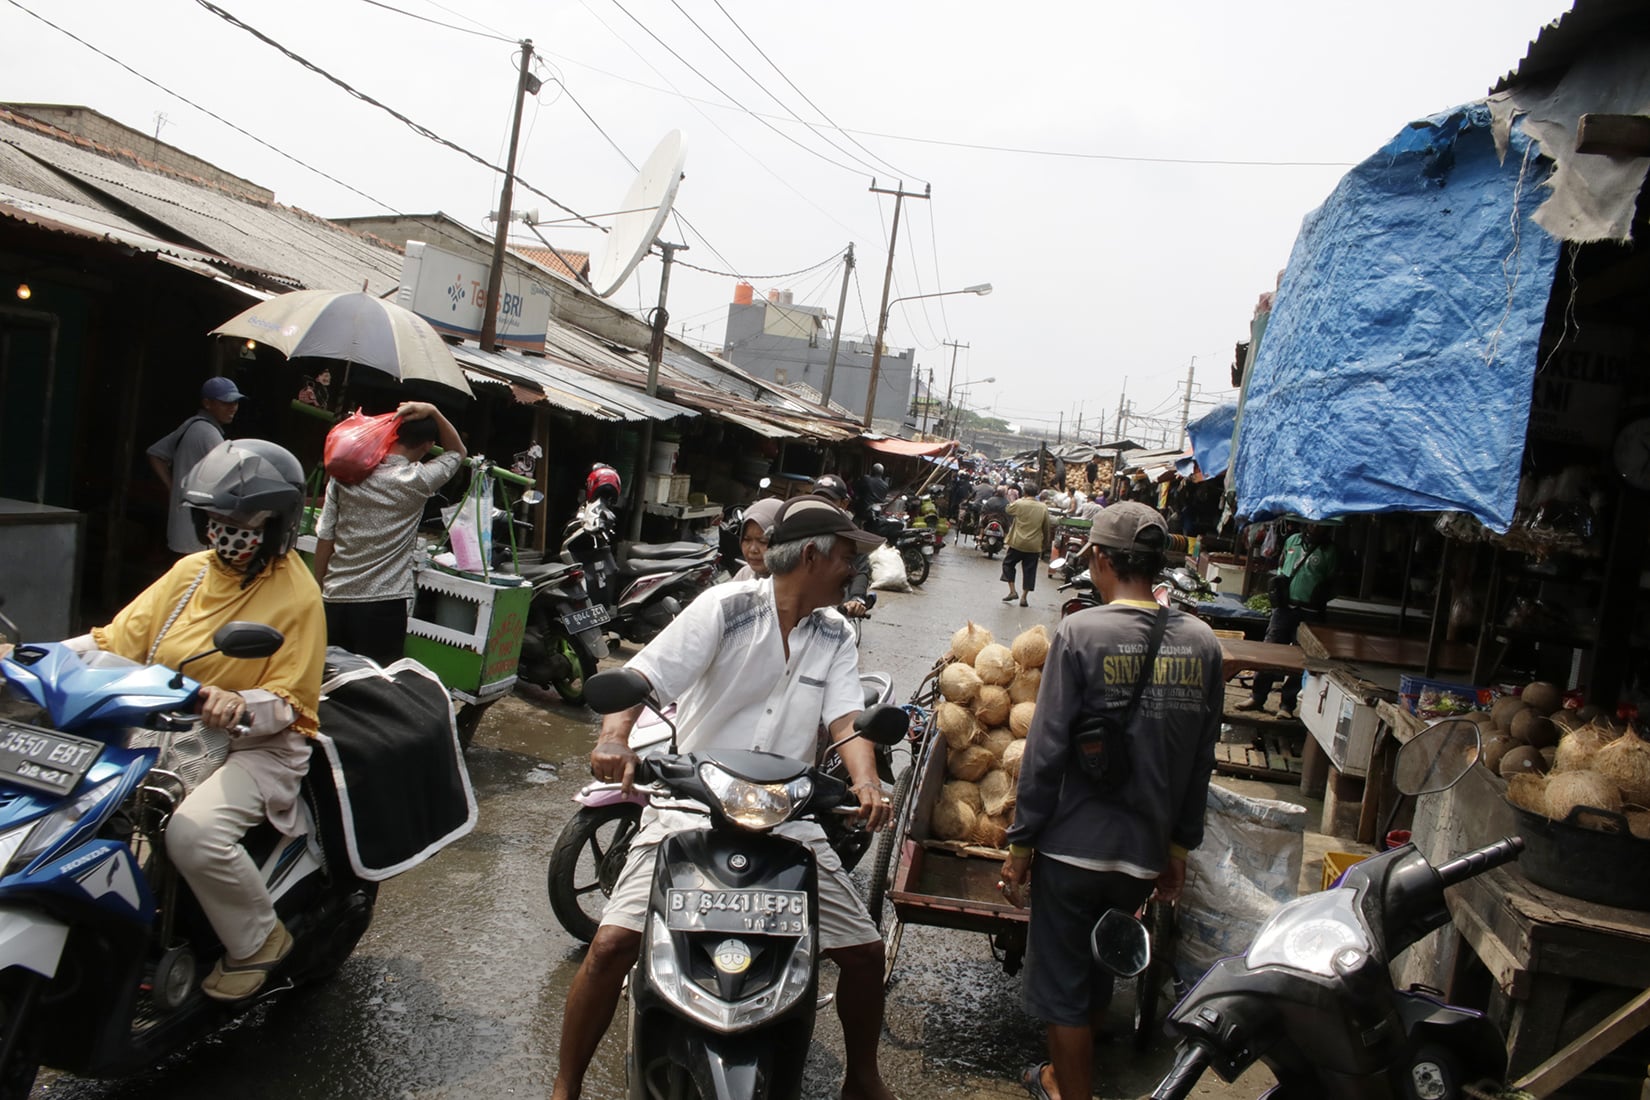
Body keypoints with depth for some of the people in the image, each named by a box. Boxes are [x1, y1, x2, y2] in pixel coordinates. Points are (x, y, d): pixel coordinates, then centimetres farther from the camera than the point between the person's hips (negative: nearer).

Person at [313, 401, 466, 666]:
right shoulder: (418, 481, -7)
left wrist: (319, 588, 15)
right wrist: (433, 412, 2)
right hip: (385, 604, -4)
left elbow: (324, 539, 4)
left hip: (337, 598, 4)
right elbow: (457, 451, 12)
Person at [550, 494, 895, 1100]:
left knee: (865, 951, 3)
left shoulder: (835, 636, 8)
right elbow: (643, 675, -16)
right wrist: (615, 736, -36)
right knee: (612, 943, -14)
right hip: (691, 808, -4)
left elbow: (846, 717, -3)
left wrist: (866, 781, -24)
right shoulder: (726, 607, -8)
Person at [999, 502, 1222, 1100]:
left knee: (1062, 982, 11)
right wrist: (1180, 843, 16)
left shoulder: (1080, 632, -16)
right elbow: (1201, 758, 5)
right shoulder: (1201, 640, -1)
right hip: (1146, 849, 6)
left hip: (1074, 844, -6)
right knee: (1098, 972, 24)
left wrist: (1022, 841, -7)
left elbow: (1046, 747, -16)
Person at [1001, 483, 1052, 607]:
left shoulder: (1019, 504, -10)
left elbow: (1008, 510, 11)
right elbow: (1046, 528, 6)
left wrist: (1012, 501, 24)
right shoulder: (1043, 507, 0)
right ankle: (1024, 597, 9)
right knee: (1029, 570, 9)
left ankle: (1012, 591, 7)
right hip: (1034, 546, 2)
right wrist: (1045, 543, 16)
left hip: (1017, 543, -2)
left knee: (1008, 564, 16)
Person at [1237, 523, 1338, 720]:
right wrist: (1278, 583, 9)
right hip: (1284, 607, 4)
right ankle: (1257, 697, 15)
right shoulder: (1293, 540, 11)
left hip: (1308, 613, -4)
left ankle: (1287, 705, 11)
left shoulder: (1329, 552, -3)